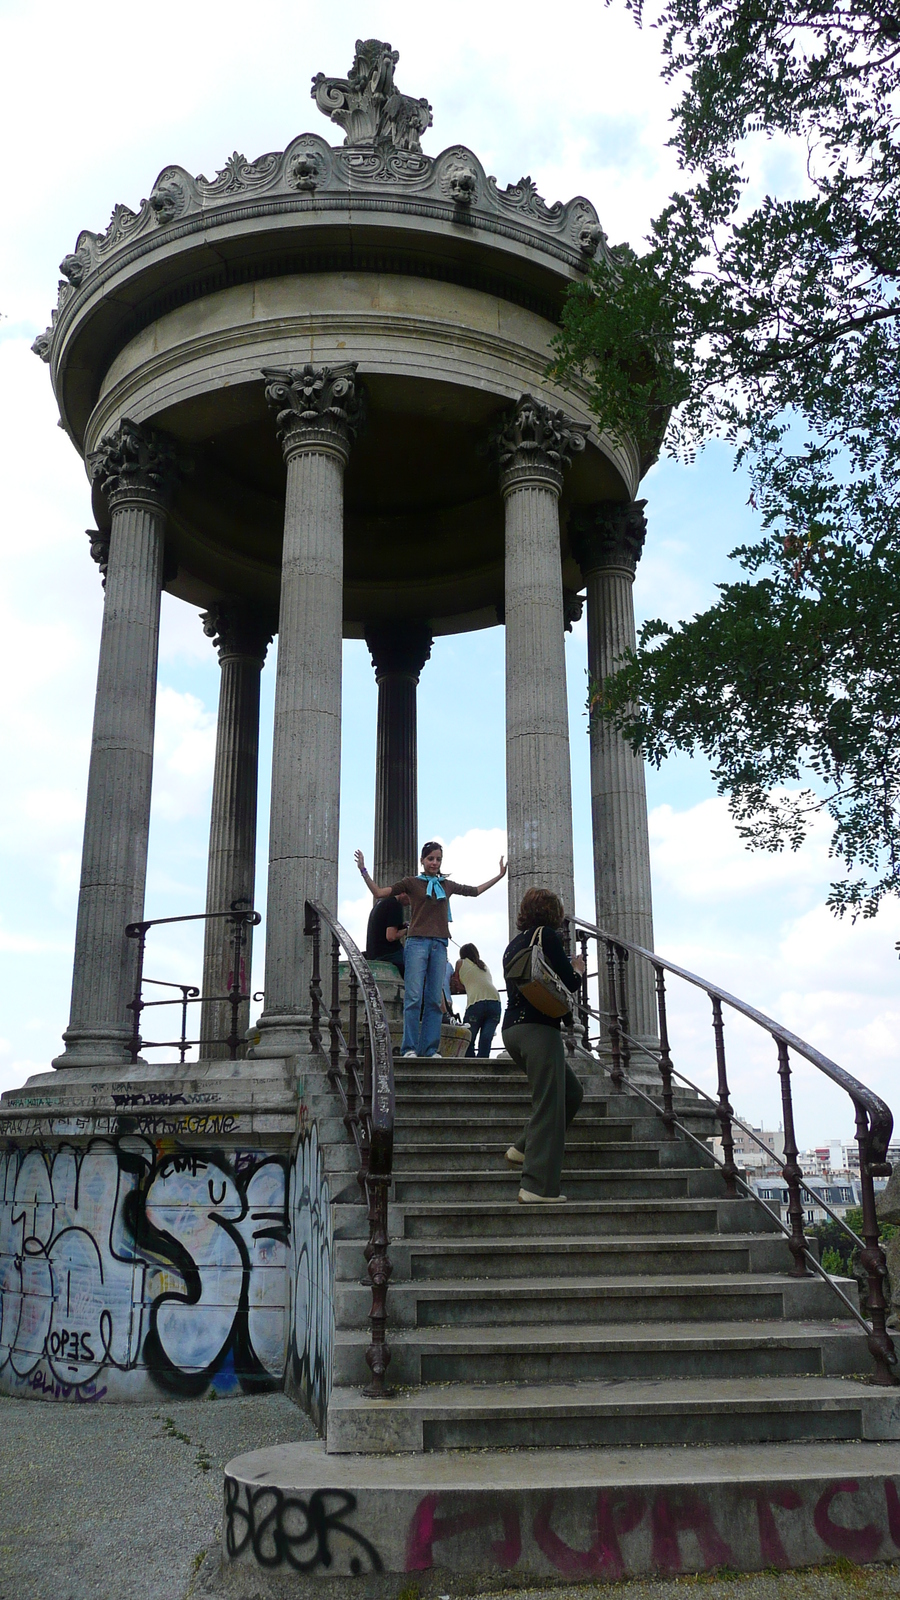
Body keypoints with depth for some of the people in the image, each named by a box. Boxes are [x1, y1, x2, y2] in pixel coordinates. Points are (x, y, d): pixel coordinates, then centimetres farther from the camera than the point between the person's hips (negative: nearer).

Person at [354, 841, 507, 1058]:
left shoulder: (447, 885, 17)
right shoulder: (412, 883, 8)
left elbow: (475, 891, 31)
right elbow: (379, 893, 7)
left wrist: (499, 875, 33)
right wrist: (364, 871, -1)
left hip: (439, 945, 3)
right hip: (417, 943, -3)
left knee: (434, 999, 1)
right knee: (414, 997, -10)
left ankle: (430, 1048, 3)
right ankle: (409, 1048, -8)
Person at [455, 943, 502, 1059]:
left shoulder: (461, 963, 20)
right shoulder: (484, 966, 31)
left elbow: (458, 983, 29)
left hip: (476, 1003, -4)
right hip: (495, 1001, 4)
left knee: (468, 1041, 5)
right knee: (486, 1040, -3)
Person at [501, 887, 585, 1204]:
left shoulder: (514, 944, 20)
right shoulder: (547, 935, -5)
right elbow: (568, 982, -8)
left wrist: (567, 971, 25)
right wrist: (577, 970, 13)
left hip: (513, 1028, 9)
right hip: (538, 1027, -9)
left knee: (571, 1093, 18)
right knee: (548, 1106, -7)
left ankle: (523, 1148, 14)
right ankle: (538, 1186, -10)